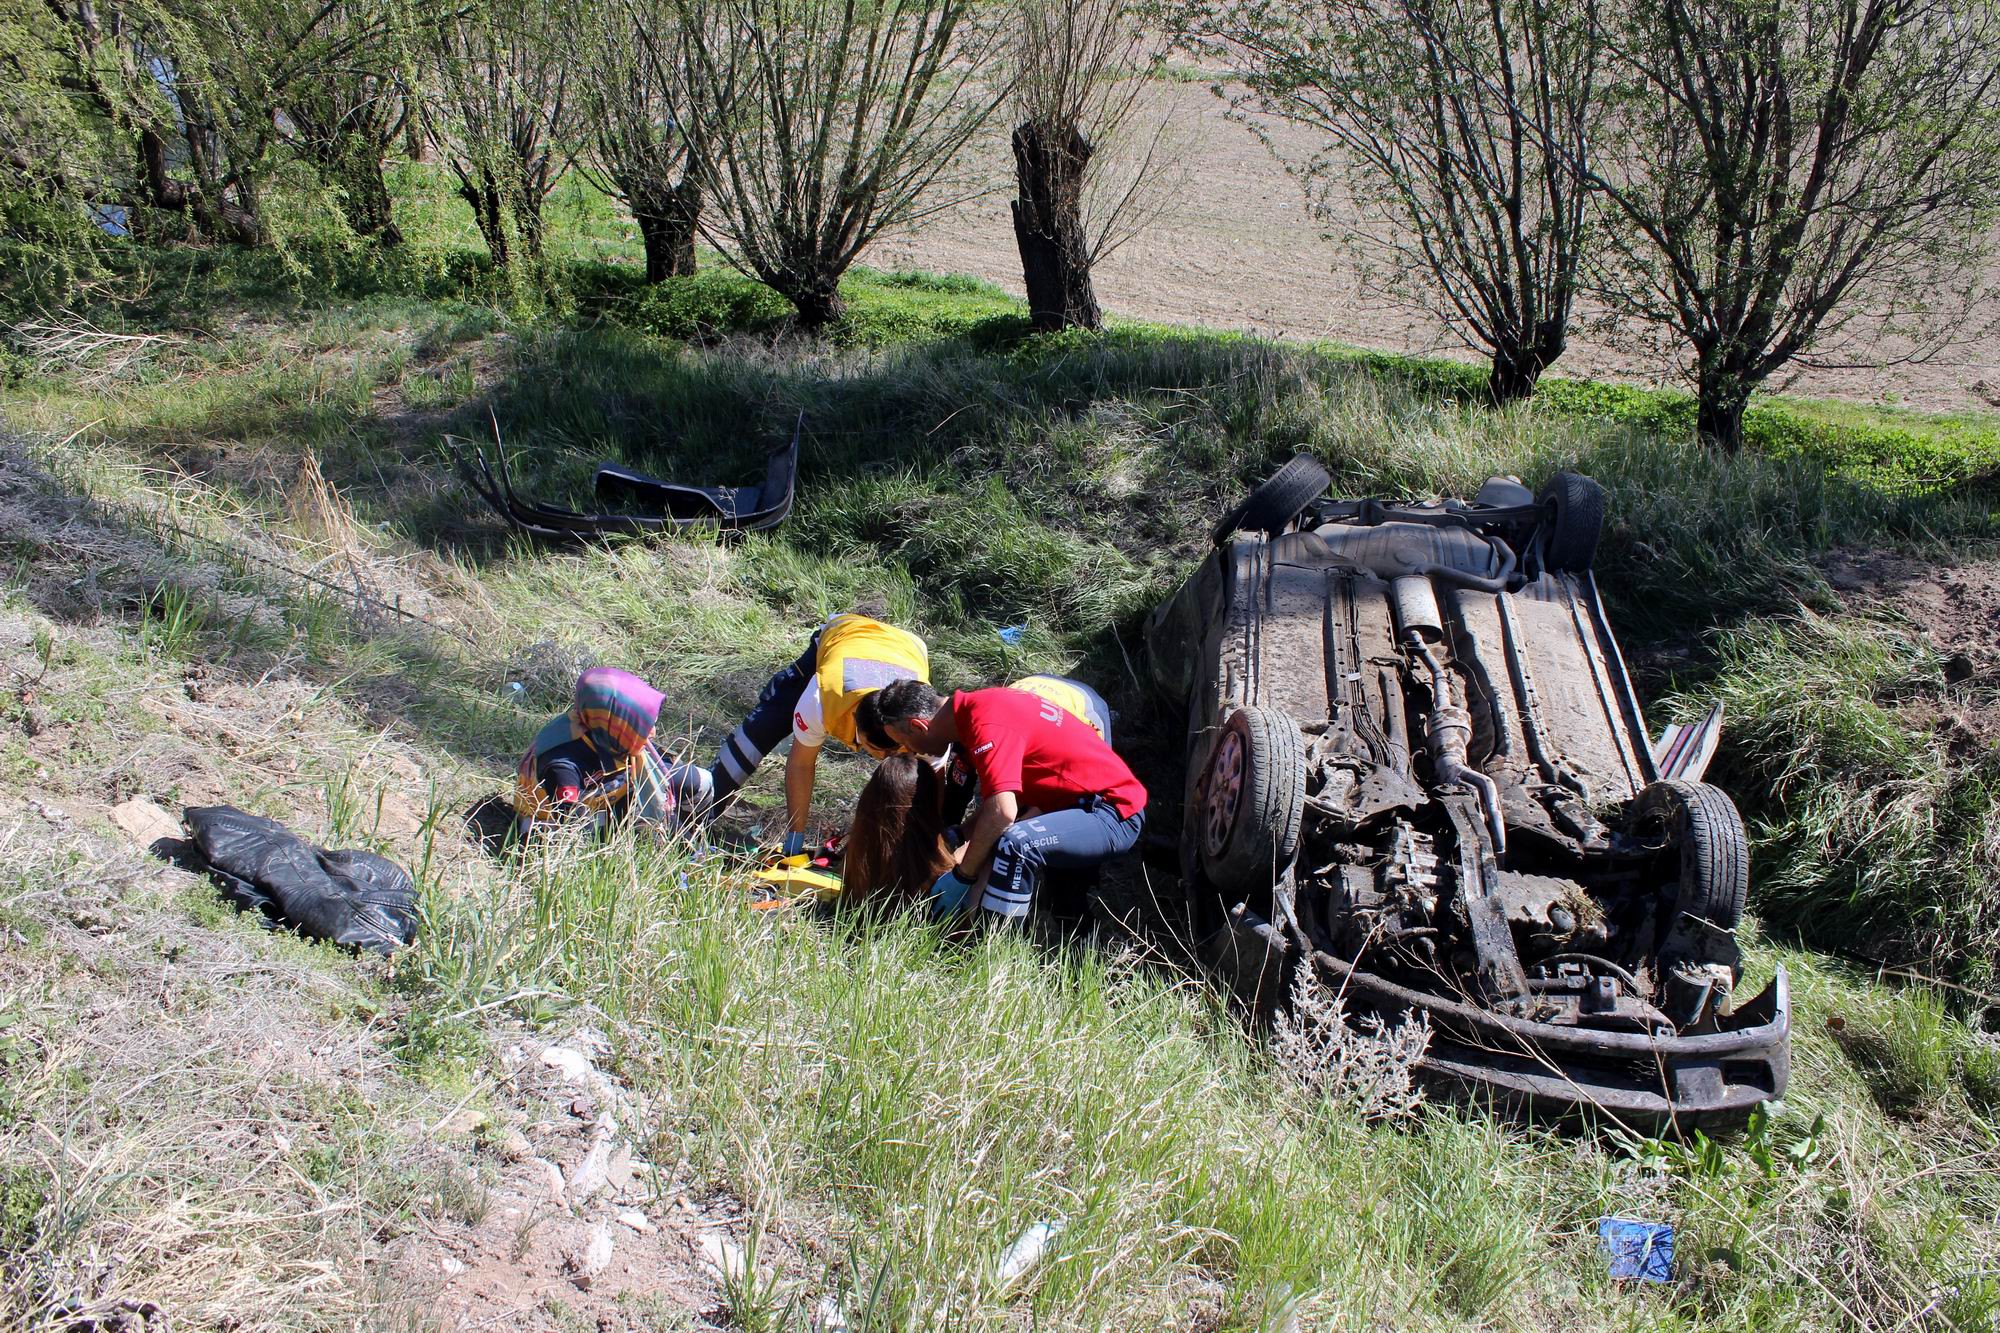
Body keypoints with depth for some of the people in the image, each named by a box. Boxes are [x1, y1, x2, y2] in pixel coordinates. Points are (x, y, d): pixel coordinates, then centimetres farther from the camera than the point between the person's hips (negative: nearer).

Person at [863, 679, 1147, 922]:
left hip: (1115, 814, -11)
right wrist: (963, 850, 13)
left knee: (1016, 842, -32)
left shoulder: (987, 724, -22)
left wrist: (962, 876, -17)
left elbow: (1001, 811, -29)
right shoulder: (975, 706, 7)